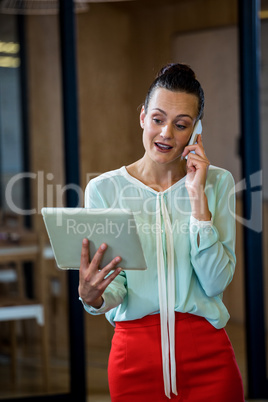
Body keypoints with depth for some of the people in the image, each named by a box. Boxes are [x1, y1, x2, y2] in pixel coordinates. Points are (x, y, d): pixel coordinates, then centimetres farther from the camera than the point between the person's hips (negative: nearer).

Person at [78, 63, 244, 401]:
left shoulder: (217, 183, 2)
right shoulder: (104, 189, 0)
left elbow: (216, 282, -9)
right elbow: (116, 287, -3)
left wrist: (198, 198, -13)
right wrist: (93, 298, -25)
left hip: (206, 352, 1)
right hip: (136, 351, 0)